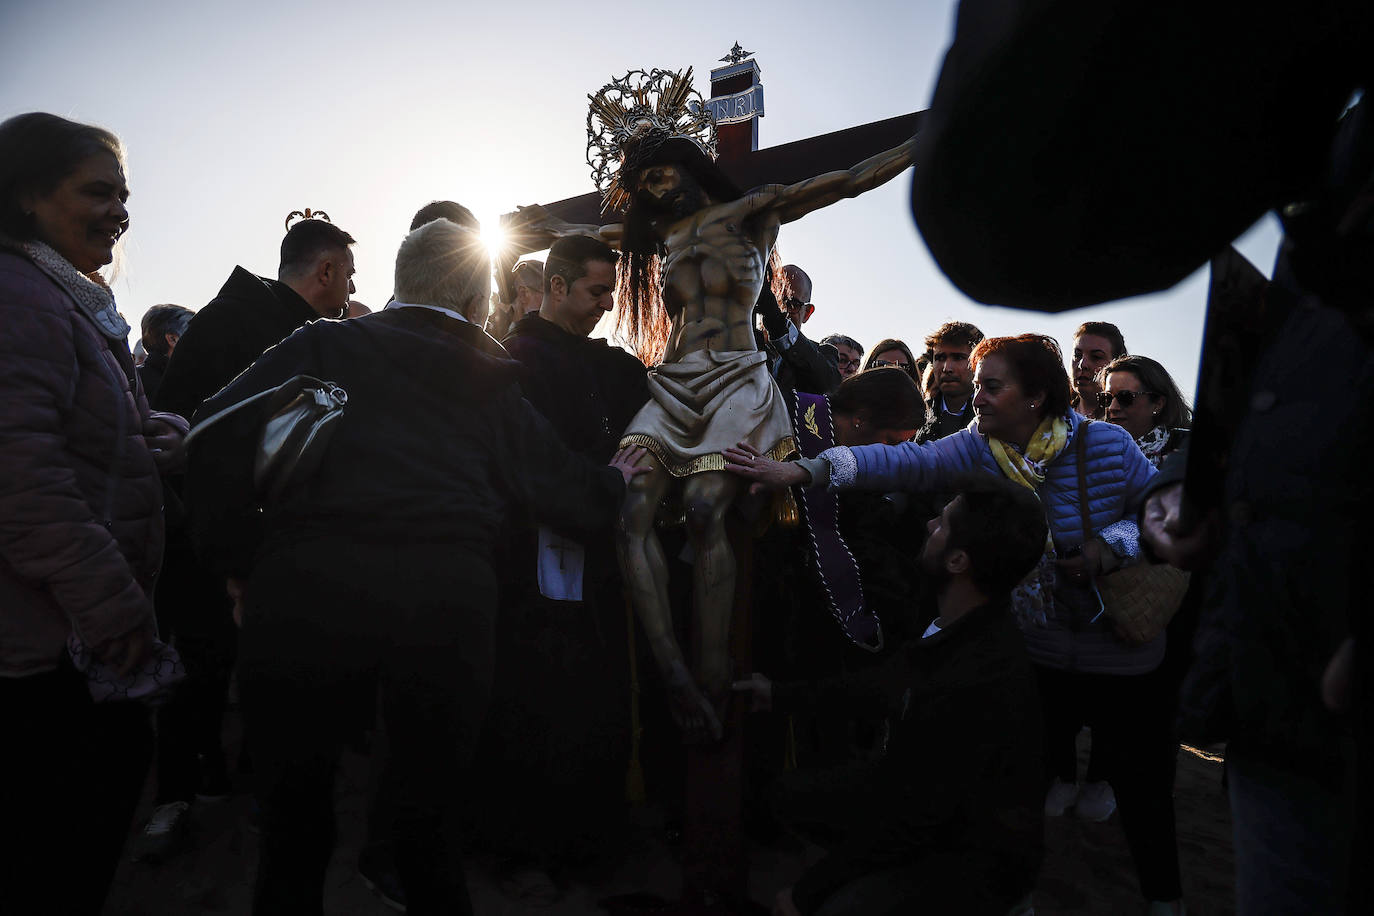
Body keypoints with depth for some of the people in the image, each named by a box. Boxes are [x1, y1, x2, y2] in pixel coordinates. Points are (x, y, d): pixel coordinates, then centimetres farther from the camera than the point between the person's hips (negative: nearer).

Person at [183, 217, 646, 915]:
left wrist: (236, 557, 9)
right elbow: (570, 494, 16)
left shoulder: (322, 345, 12)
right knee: (428, 818, 18)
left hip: (305, 585, 0)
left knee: (294, 814, 17)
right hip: (448, 595, 1)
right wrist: (614, 480, 37)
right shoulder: (491, 382, 14)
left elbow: (221, 432, -1)